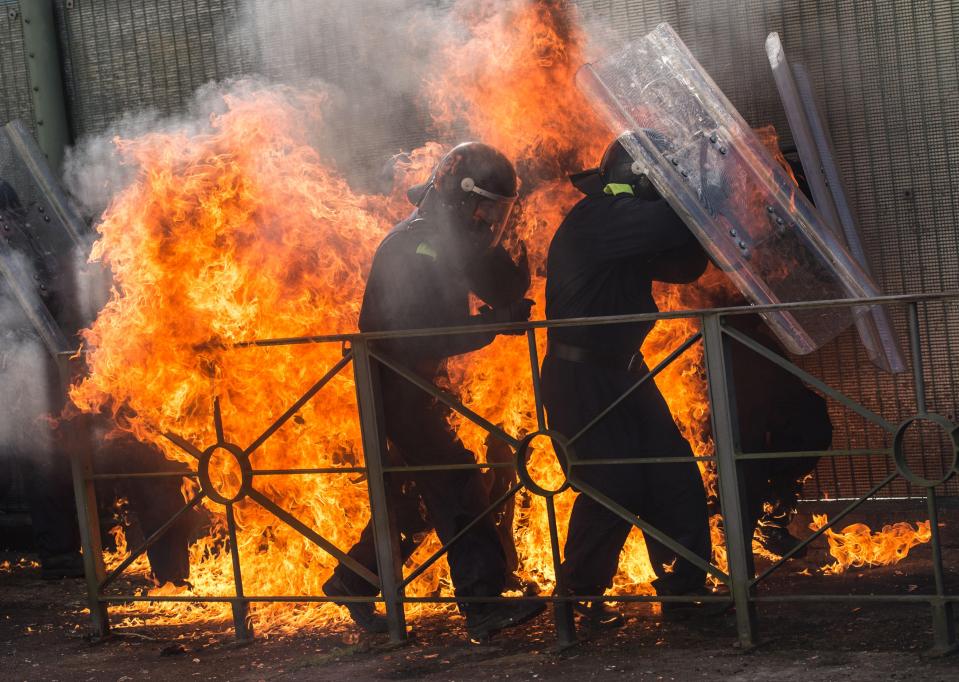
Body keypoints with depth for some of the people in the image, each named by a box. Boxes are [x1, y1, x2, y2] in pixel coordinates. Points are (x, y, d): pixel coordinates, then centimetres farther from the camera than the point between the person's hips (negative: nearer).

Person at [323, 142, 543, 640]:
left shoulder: (452, 242, 9)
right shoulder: (414, 247, -19)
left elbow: (506, 291, 3)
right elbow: (422, 335, -27)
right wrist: (495, 322, -28)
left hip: (418, 383, 10)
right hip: (396, 386, -10)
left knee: (413, 494, 16)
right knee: (455, 483, -17)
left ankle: (352, 581, 30)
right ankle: (483, 605, -21)